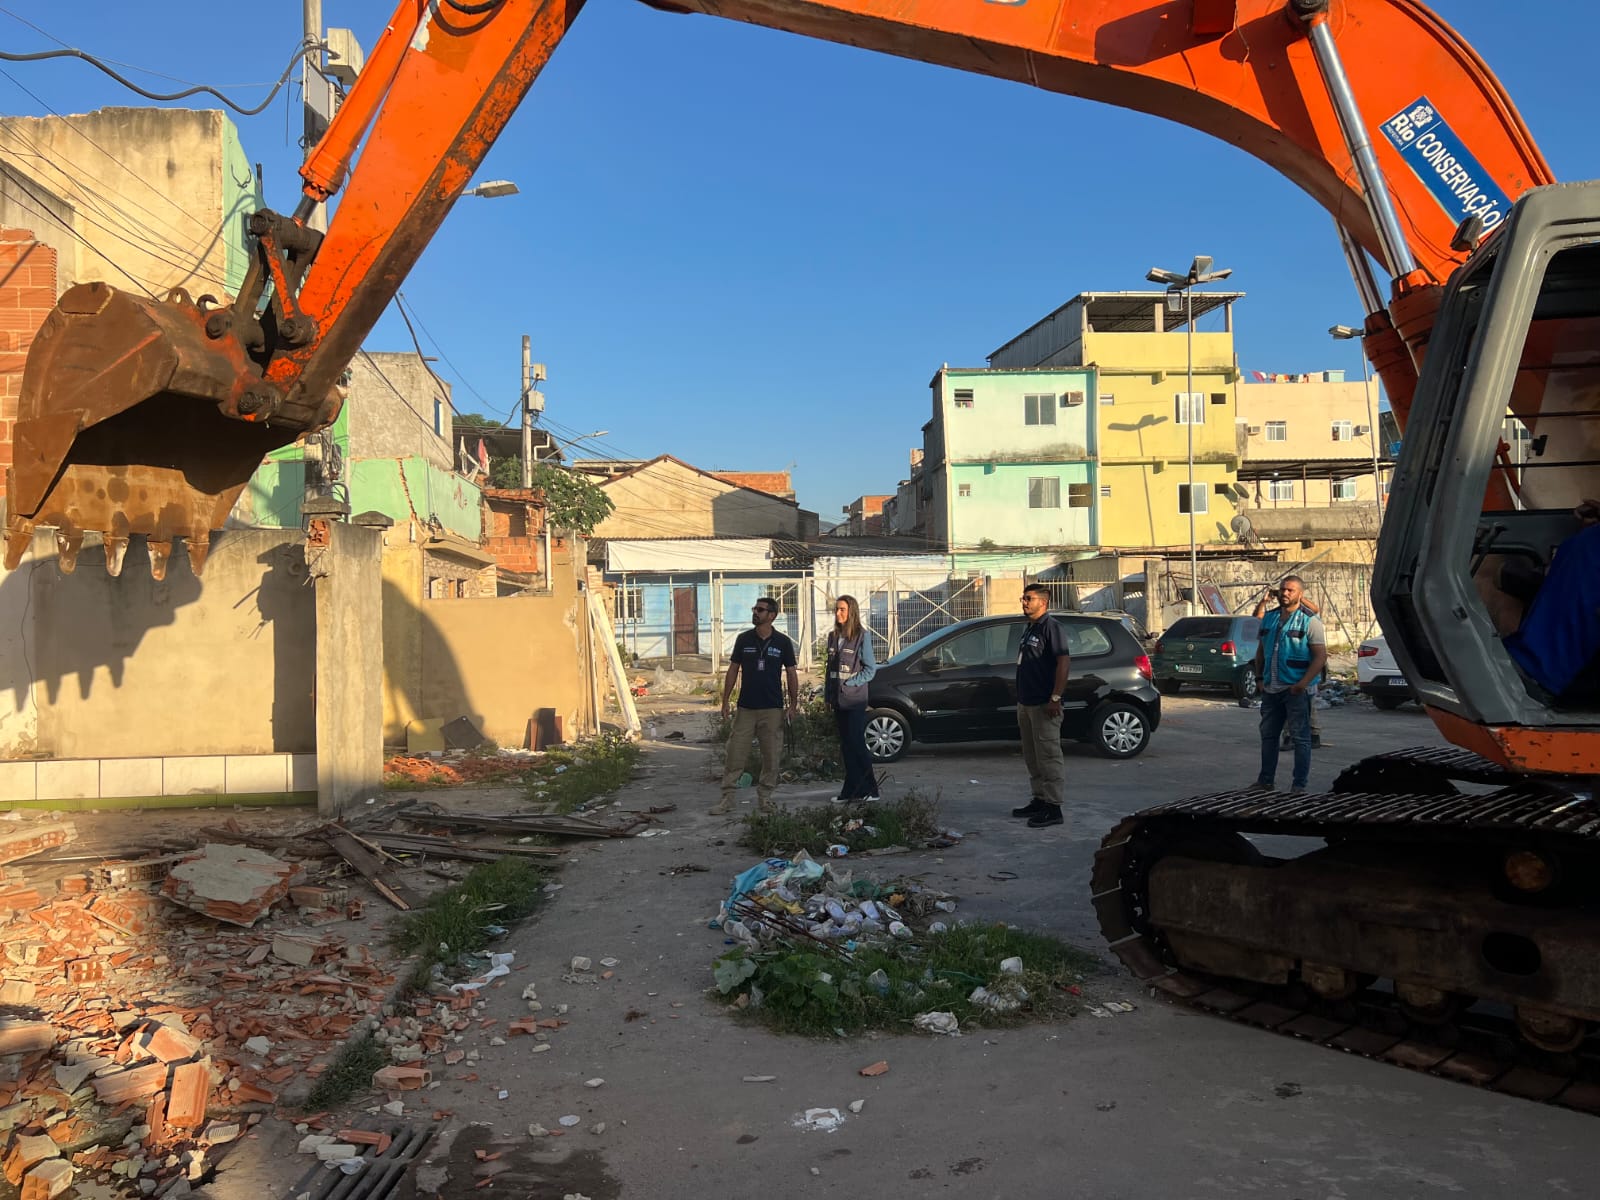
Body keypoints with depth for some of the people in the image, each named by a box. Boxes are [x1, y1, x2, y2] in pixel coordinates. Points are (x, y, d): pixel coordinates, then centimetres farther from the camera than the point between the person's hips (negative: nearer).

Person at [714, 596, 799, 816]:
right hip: (746, 707, 1)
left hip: (772, 709, -1)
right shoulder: (744, 639, 3)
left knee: (771, 756, 5)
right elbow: (733, 670, 7)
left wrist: (794, 704, -1)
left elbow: (791, 673, 4)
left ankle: (765, 797, 18)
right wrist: (725, 701, 3)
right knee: (735, 754, -1)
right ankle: (727, 799, 3)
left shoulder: (783, 642, 0)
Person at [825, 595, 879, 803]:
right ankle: (852, 789, 14)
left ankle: (868, 790, -2)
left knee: (856, 744, -8)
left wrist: (848, 684, -14)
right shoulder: (833, 637, 12)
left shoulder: (862, 636, -6)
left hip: (855, 700, -6)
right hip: (838, 700, 6)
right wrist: (828, 695, 11)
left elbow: (870, 669, -7)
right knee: (846, 746, 8)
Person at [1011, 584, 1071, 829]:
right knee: (1032, 758, 15)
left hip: (1043, 706, -10)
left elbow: (1064, 662, -19)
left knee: (1049, 756, -7)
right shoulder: (1028, 629, 18)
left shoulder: (1050, 627, -11)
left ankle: (1053, 808, -5)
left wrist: (1055, 697, -23)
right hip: (1026, 704, 10)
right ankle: (1039, 800, 23)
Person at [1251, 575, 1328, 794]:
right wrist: (1260, 677, 9)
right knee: (1268, 734, 13)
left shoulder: (1310, 621, -7)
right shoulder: (1269, 618, 12)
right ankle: (1266, 780, 23)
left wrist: (1302, 683, -20)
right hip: (1271, 689, 6)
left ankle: (1299, 784, 4)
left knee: (1301, 737, -1)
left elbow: (1321, 656, -12)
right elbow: (1261, 651, 20)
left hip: (1297, 691, -6)